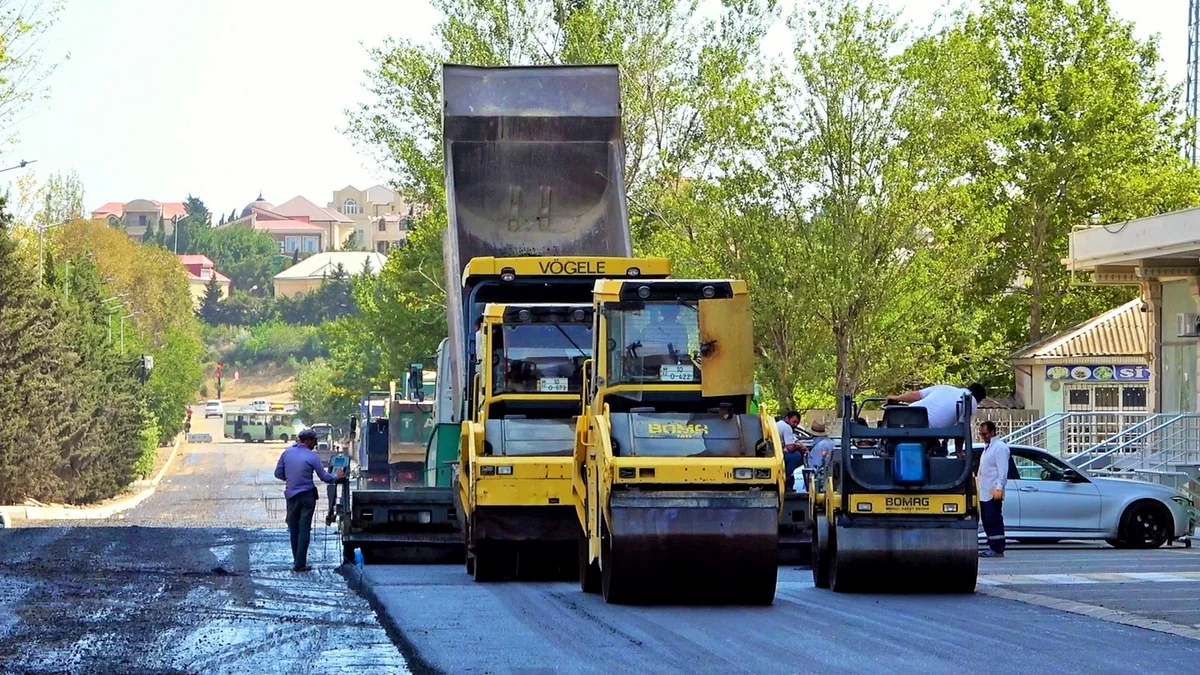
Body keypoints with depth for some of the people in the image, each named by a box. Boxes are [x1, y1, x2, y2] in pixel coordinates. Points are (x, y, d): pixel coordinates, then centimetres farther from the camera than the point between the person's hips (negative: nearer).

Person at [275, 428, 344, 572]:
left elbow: (278, 473, 4)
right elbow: (324, 476, -3)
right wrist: (336, 477, 17)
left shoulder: (287, 453, -1)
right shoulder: (312, 456, -10)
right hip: (307, 495, -3)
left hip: (291, 495, 3)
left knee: (293, 529, 12)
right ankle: (300, 564, -5)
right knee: (304, 529, -1)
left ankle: (297, 560, 16)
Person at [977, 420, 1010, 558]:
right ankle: (992, 547, 12)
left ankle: (997, 549, -11)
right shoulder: (988, 448, 22)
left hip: (993, 493, -10)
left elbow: (1003, 470, -16)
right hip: (984, 493, 10)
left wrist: (999, 488, -23)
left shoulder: (999, 447, -8)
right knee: (987, 521, 9)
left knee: (994, 521, -11)